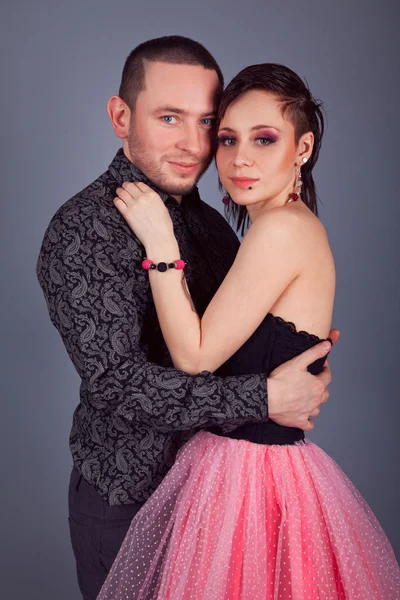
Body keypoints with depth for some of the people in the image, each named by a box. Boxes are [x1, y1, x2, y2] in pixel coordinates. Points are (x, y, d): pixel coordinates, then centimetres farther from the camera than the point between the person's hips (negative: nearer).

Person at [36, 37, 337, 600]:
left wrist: (304, 348, -5)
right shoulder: (84, 229, -20)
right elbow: (116, 384, -27)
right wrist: (263, 398, -26)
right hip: (125, 496, -6)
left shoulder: (210, 222, 5)